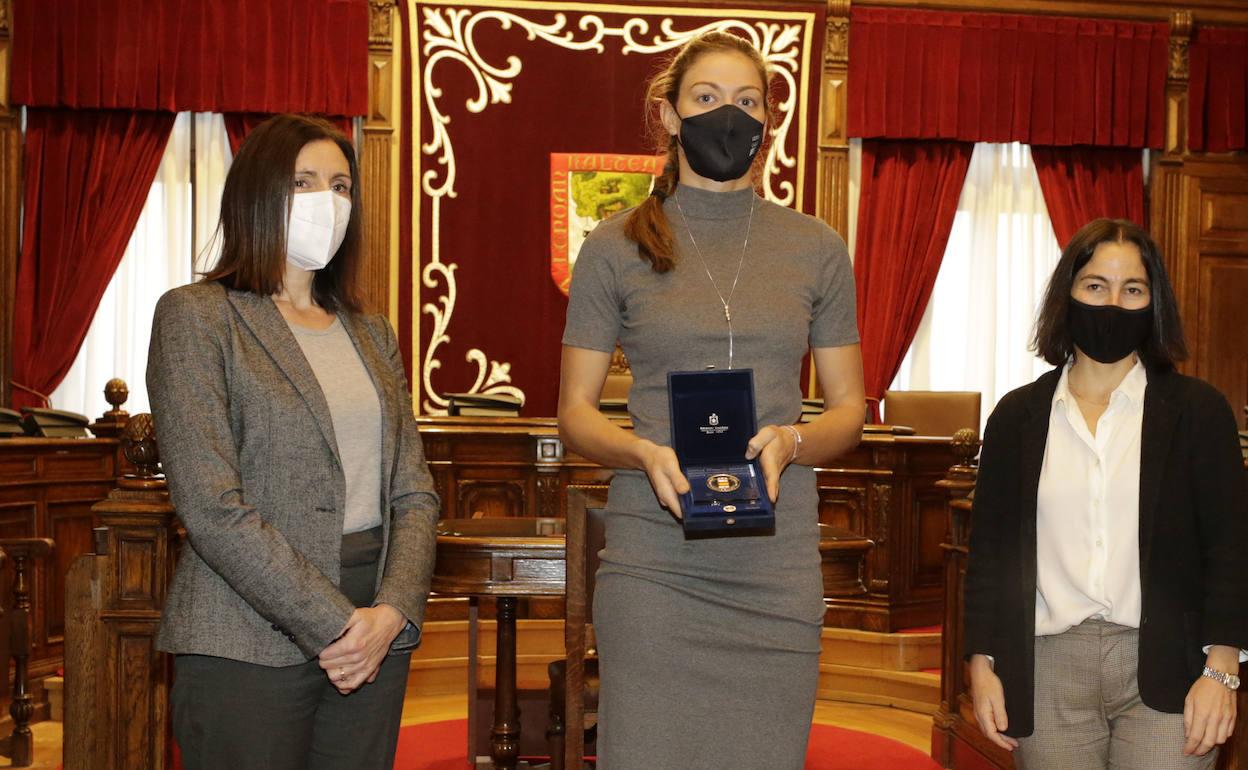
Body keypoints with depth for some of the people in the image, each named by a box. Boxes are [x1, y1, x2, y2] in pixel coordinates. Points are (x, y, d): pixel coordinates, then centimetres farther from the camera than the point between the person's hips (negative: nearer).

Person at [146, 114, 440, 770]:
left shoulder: (370, 334, 14)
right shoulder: (197, 317, -4)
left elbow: (414, 494, 9)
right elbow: (211, 507, -13)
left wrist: (393, 610, -8)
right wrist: (332, 624, -15)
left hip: (375, 631, 5)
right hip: (250, 639, -5)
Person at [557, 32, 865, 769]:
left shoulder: (816, 247, 9)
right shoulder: (616, 247, 4)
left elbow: (849, 409, 11)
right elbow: (575, 411, 5)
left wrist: (792, 442, -11)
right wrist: (645, 453, -15)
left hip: (777, 563, 2)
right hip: (653, 560, -1)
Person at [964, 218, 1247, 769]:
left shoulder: (1198, 410, 5)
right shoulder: (1018, 415, 9)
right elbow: (989, 550, 10)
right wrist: (982, 664, 4)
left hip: (1163, 669, -1)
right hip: (1049, 670, 2)